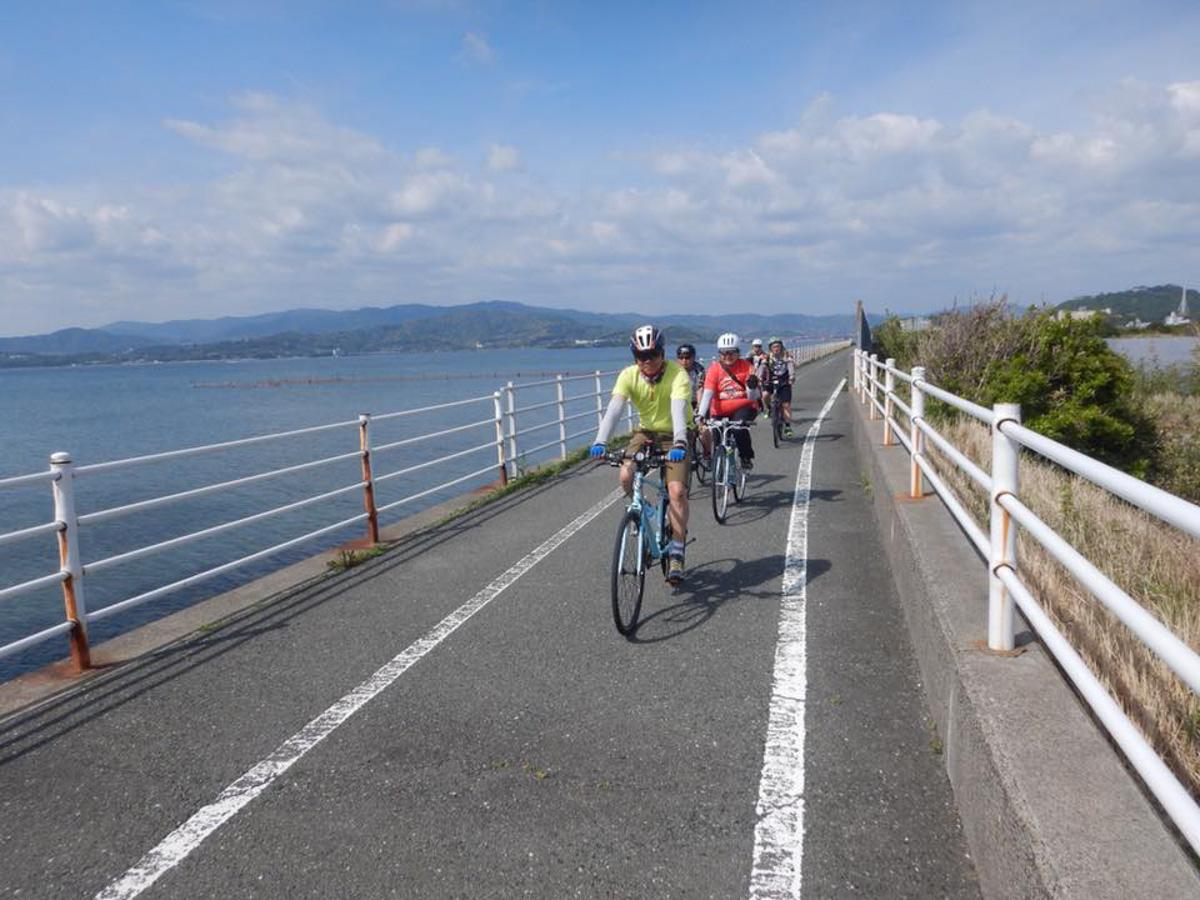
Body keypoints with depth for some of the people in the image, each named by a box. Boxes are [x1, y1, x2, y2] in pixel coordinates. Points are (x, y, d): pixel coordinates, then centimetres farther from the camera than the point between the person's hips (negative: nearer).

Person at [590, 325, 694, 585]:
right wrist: (600, 441, -43)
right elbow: (614, 408, -28)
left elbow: (678, 408, -39)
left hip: (674, 436, -3)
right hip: (646, 432, 3)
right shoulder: (629, 375, -15)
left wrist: (680, 442, -55)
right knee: (626, 476, -22)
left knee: (677, 490, -20)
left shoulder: (677, 373, -24)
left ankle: (676, 555, -7)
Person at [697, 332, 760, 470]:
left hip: (743, 407, -2)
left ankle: (746, 457, -4)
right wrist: (701, 415, -29)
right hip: (721, 411, 2)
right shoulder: (714, 369, -6)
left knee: (739, 429, -29)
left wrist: (752, 386, -30)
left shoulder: (746, 366, -6)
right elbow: (707, 393, -16)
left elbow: (753, 397, -8)